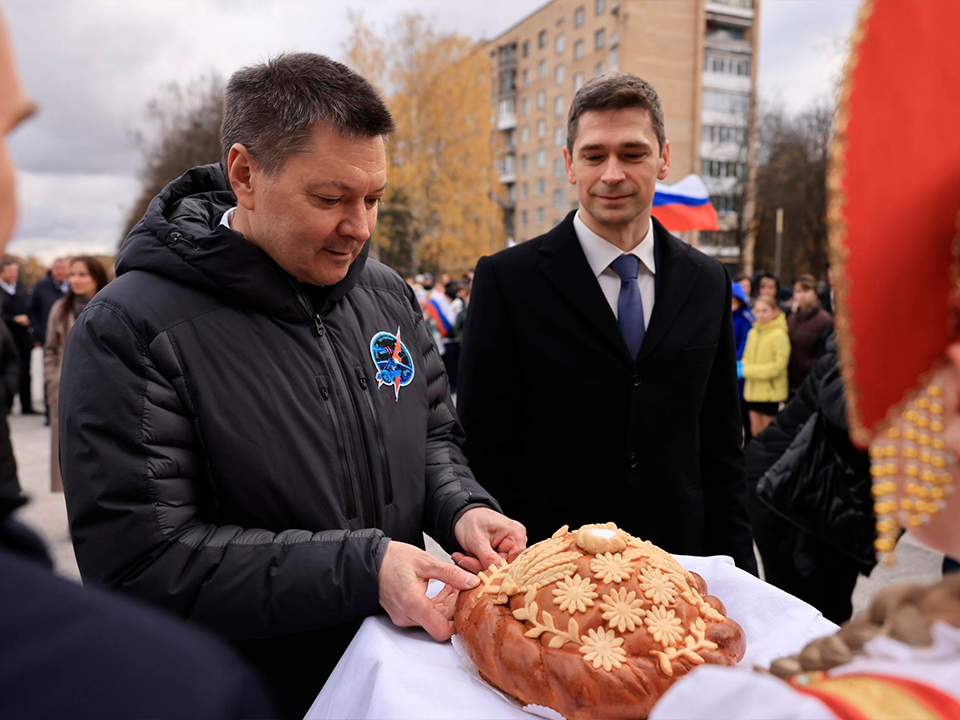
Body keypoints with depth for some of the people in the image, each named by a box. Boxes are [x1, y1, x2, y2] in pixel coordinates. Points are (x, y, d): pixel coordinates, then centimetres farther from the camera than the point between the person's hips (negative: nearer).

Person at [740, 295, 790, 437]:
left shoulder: (779, 334, -14)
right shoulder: (753, 332, 6)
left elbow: (777, 365, -17)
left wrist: (747, 371, -18)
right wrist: (741, 366, -6)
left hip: (770, 392, -6)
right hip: (753, 391, 6)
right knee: (755, 432, 13)